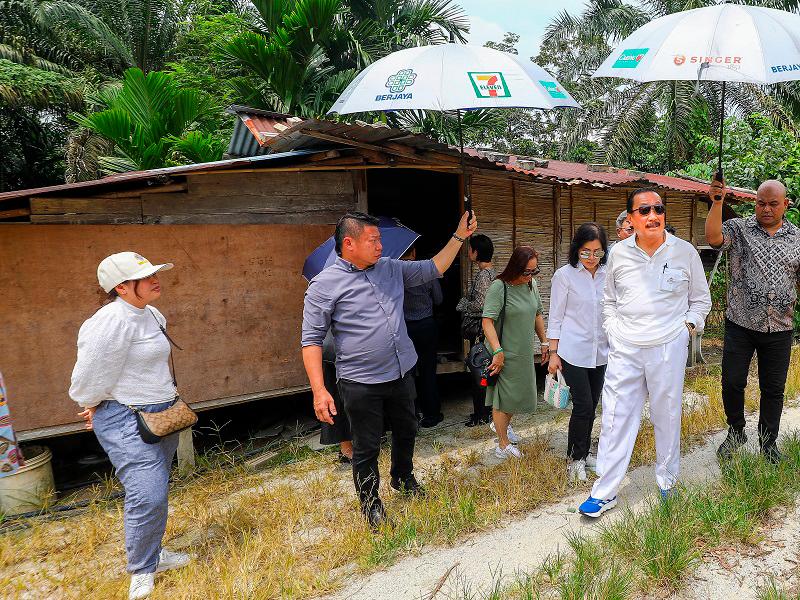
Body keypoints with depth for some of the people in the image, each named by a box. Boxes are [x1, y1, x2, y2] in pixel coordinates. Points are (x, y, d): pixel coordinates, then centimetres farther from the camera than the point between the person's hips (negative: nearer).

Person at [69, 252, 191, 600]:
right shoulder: (112, 321, -23)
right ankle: (141, 571, 11)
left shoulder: (151, 315, 8)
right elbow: (92, 376, -17)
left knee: (155, 492, 18)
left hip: (161, 414, 9)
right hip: (127, 421, -9)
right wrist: (94, 410, -1)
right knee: (147, 495, -10)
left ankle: (153, 554, 35)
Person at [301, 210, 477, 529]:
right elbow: (312, 340, -13)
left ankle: (403, 478, 52)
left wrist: (459, 236, 9)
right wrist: (319, 390, -21)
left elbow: (433, 269, 16)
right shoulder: (324, 285, -13)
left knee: (406, 432, 24)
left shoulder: (391, 268, 4)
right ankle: (371, 505, 33)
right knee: (366, 448, 9)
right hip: (361, 383, -6)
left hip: (401, 374, 6)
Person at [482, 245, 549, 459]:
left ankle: (501, 423, 44)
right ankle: (503, 445, 16)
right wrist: (498, 351, -28)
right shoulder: (499, 287, -18)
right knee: (504, 397, 2)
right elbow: (487, 321, -23)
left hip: (525, 353, 8)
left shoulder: (532, 285, 5)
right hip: (505, 354, -7)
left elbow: (537, 315, 17)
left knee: (520, 393, 19)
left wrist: (544, 342, 16)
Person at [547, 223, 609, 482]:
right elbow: (555, 317, -4)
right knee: (583, 406, -5)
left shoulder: (608, 274, 4)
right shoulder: (565, 275, -7)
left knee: (591, 406, 12)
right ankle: (575, 459, 12)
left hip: (600, 351, 5)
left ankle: (583, 454, 28)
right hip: (574, 351, -4)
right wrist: (553, 353, -6)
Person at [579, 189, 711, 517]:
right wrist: (613, 329, 4)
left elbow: (700, 299, 11)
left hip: (668, 348, -1)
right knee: (615, 419, 2)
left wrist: (686, 327, -2)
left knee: (667, 417, 11)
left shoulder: (685, 252, -1)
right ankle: (604, 492, 13)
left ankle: (668, 483, 34)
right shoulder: (619, 253, 2)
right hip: (624, 348, 1)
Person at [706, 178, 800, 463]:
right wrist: (716, 203, -28)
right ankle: (736, 432, 27)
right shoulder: (739, 228, 0)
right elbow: (714, 238, -21)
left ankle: (768, 442, 30)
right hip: (740, 325, -2)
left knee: (773, 389, 12)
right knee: (732, 384, 3)